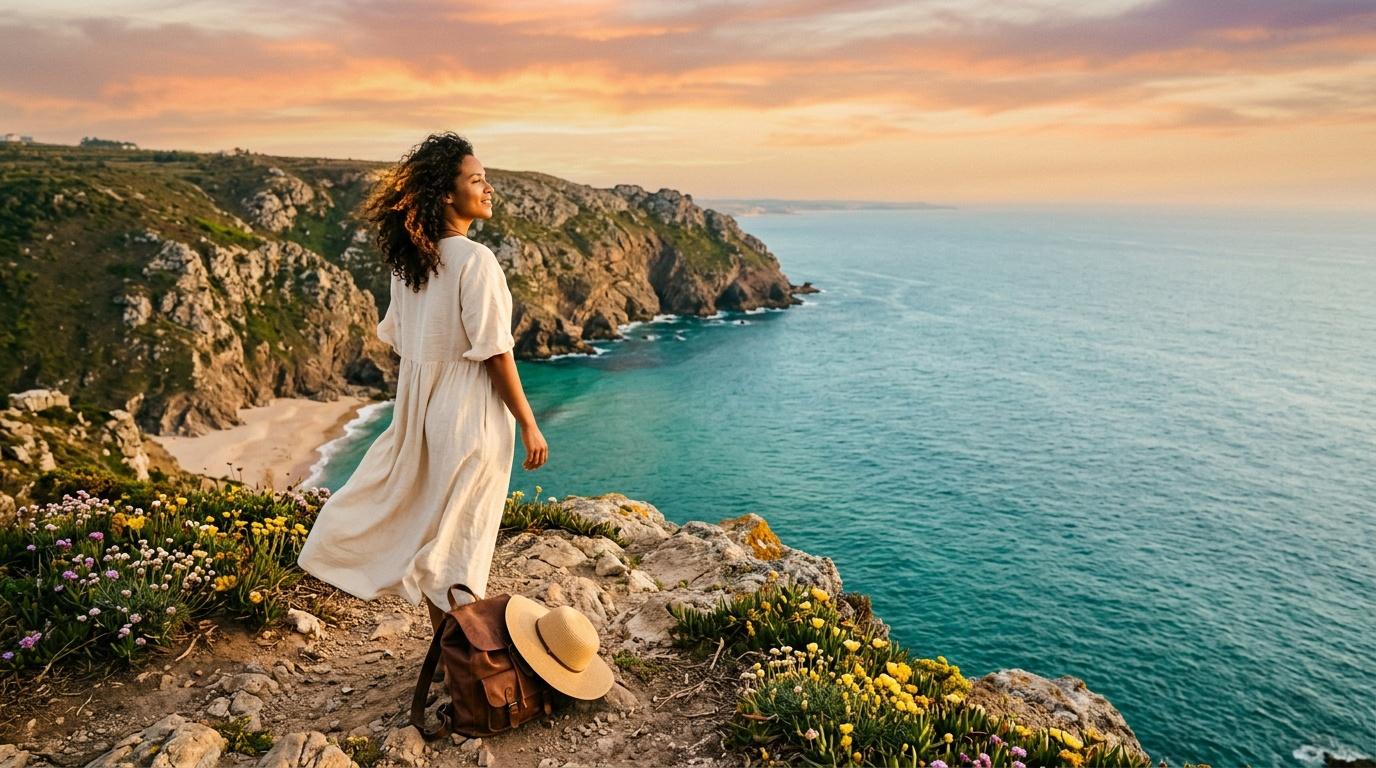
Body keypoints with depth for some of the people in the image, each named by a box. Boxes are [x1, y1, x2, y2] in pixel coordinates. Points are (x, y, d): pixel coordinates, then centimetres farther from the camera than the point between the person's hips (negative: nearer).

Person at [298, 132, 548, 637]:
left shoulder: (407, 257, 5)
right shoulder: (475, 259, -18)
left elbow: (398, 340, 11)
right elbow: (495, 352, -18)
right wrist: (529, 425, -11)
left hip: (420, 407, 8)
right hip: (471, 411, -7)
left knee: (430, 525, 18)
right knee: (458, 537, 5)